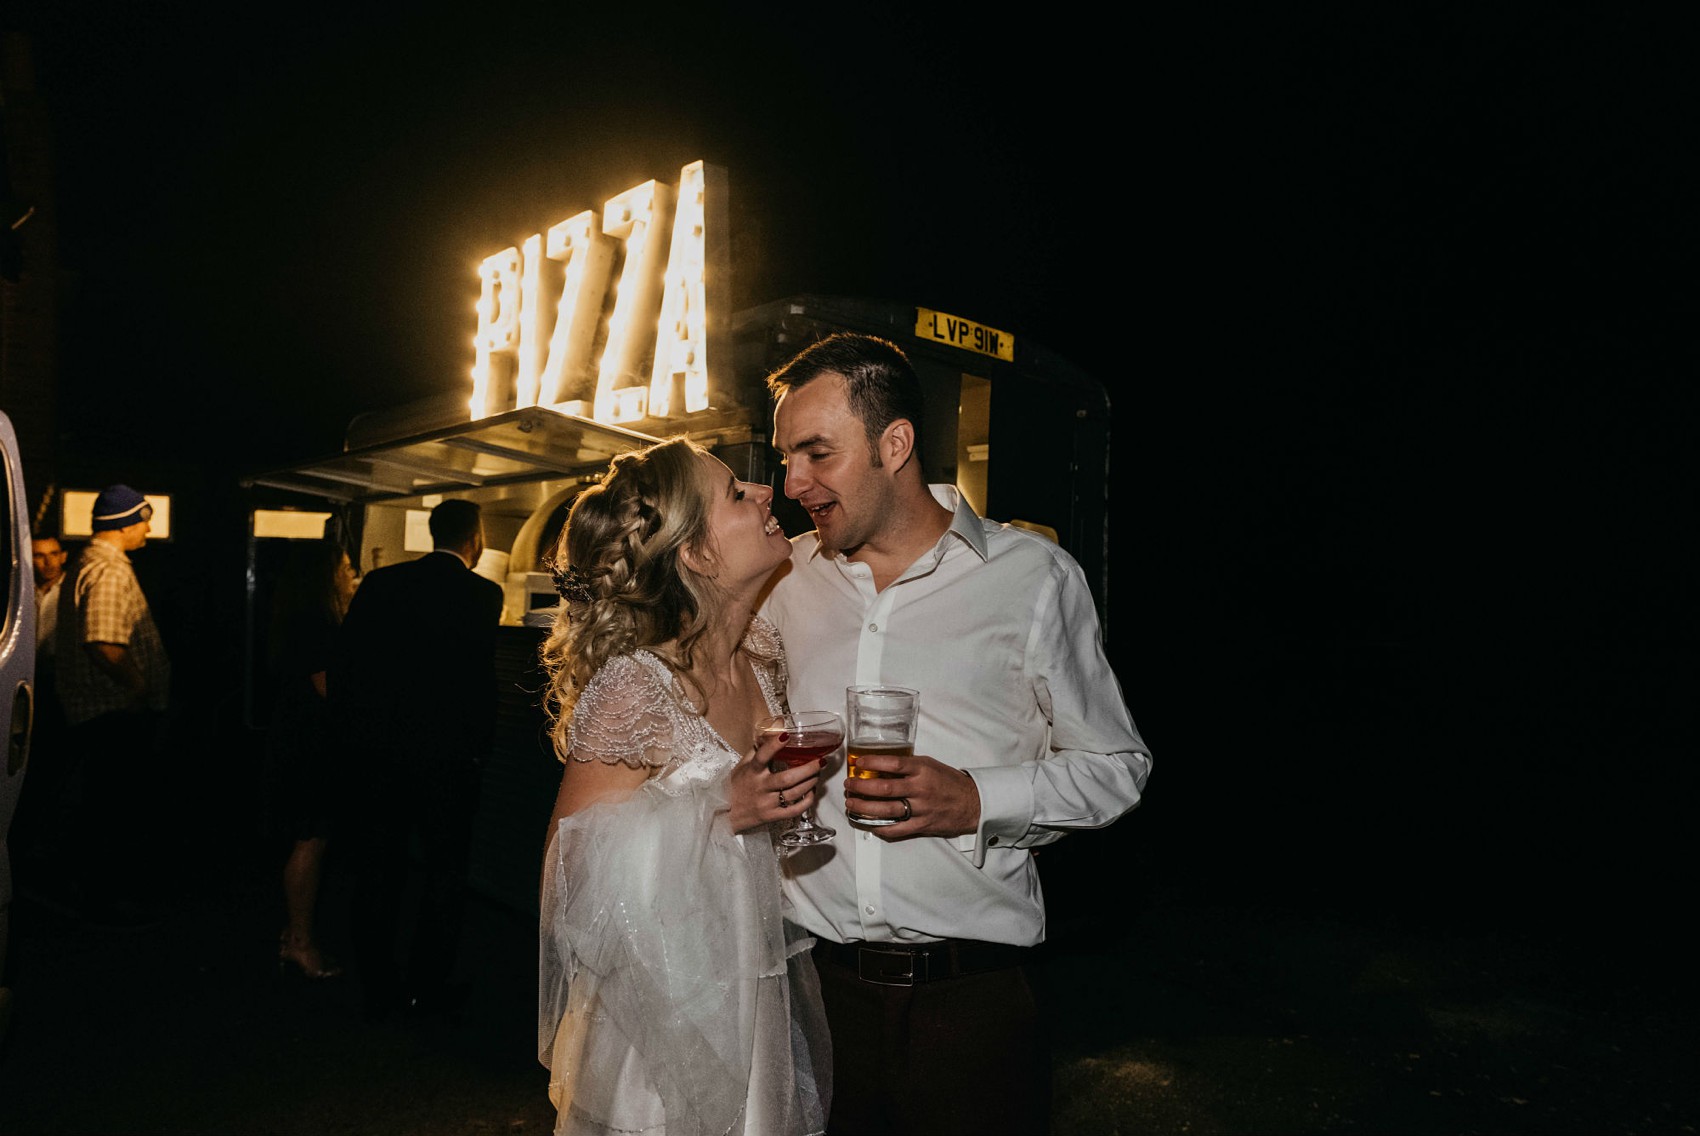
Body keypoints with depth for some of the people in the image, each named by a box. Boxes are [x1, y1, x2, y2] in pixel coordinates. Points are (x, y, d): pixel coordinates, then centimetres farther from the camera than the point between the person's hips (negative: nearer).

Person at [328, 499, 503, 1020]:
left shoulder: (380, 583, 1)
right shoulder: (482, 594, -10)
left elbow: (342, 663, 1)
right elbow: (481, 679, -14)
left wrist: (351, 732, 10)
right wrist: (478, 745, -2)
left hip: (377, 751, 4)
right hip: (448, 756, -3)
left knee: (378, 869, 14)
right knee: (445, 873, 12)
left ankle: (378, 988, 22)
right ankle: (428, 987, 19)